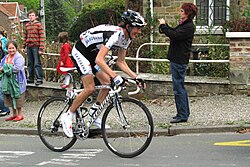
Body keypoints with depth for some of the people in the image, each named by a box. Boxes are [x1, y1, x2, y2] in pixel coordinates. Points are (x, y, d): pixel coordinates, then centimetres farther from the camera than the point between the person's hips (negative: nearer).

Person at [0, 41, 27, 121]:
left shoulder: (19, 57, -11)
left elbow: (17, 68, -22)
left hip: (17, 81, -7)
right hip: (7, 81, 7)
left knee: (17, 97, -2)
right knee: (10, 98, 11)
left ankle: (20, 114, 8)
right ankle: (14, 114, 21)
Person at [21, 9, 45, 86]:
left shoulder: (38, 25, -4)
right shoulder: (27, 25, 14)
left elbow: (42, 37, -7)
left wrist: (41, 48, -13)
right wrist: (23, 47, 13)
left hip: (36, 47, -6)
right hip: (29, 47, 6)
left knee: (37, 63, -7)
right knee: (30, 64, 10)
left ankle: (39, 79, -4)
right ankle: (30, 78, 16)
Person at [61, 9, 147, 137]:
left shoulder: (126, 38, -4)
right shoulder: (114, 34, -33)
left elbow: (121, 62, 4)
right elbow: (99, 60, -41)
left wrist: (136, 77, -7)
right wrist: (115, 77, -48)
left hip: (93, 53, 9)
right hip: (80, 51, -9)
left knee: (107, 83, -1)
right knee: (90, 89, -16)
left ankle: (93, 114, 9)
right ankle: (68, 117, -3)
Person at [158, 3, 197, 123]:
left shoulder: (188, 27, -17)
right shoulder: (185, 25, 16)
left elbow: (174, 35, -26)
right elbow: (174, 32, 21)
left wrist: (163, 26, -15)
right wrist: (164, 25, 8)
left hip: (179, 61, -11)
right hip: (177, 59, 11)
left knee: (178, 87, -8)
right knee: (180, 87, 17)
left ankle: (182, 115, -4)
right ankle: (184, 112, 26)